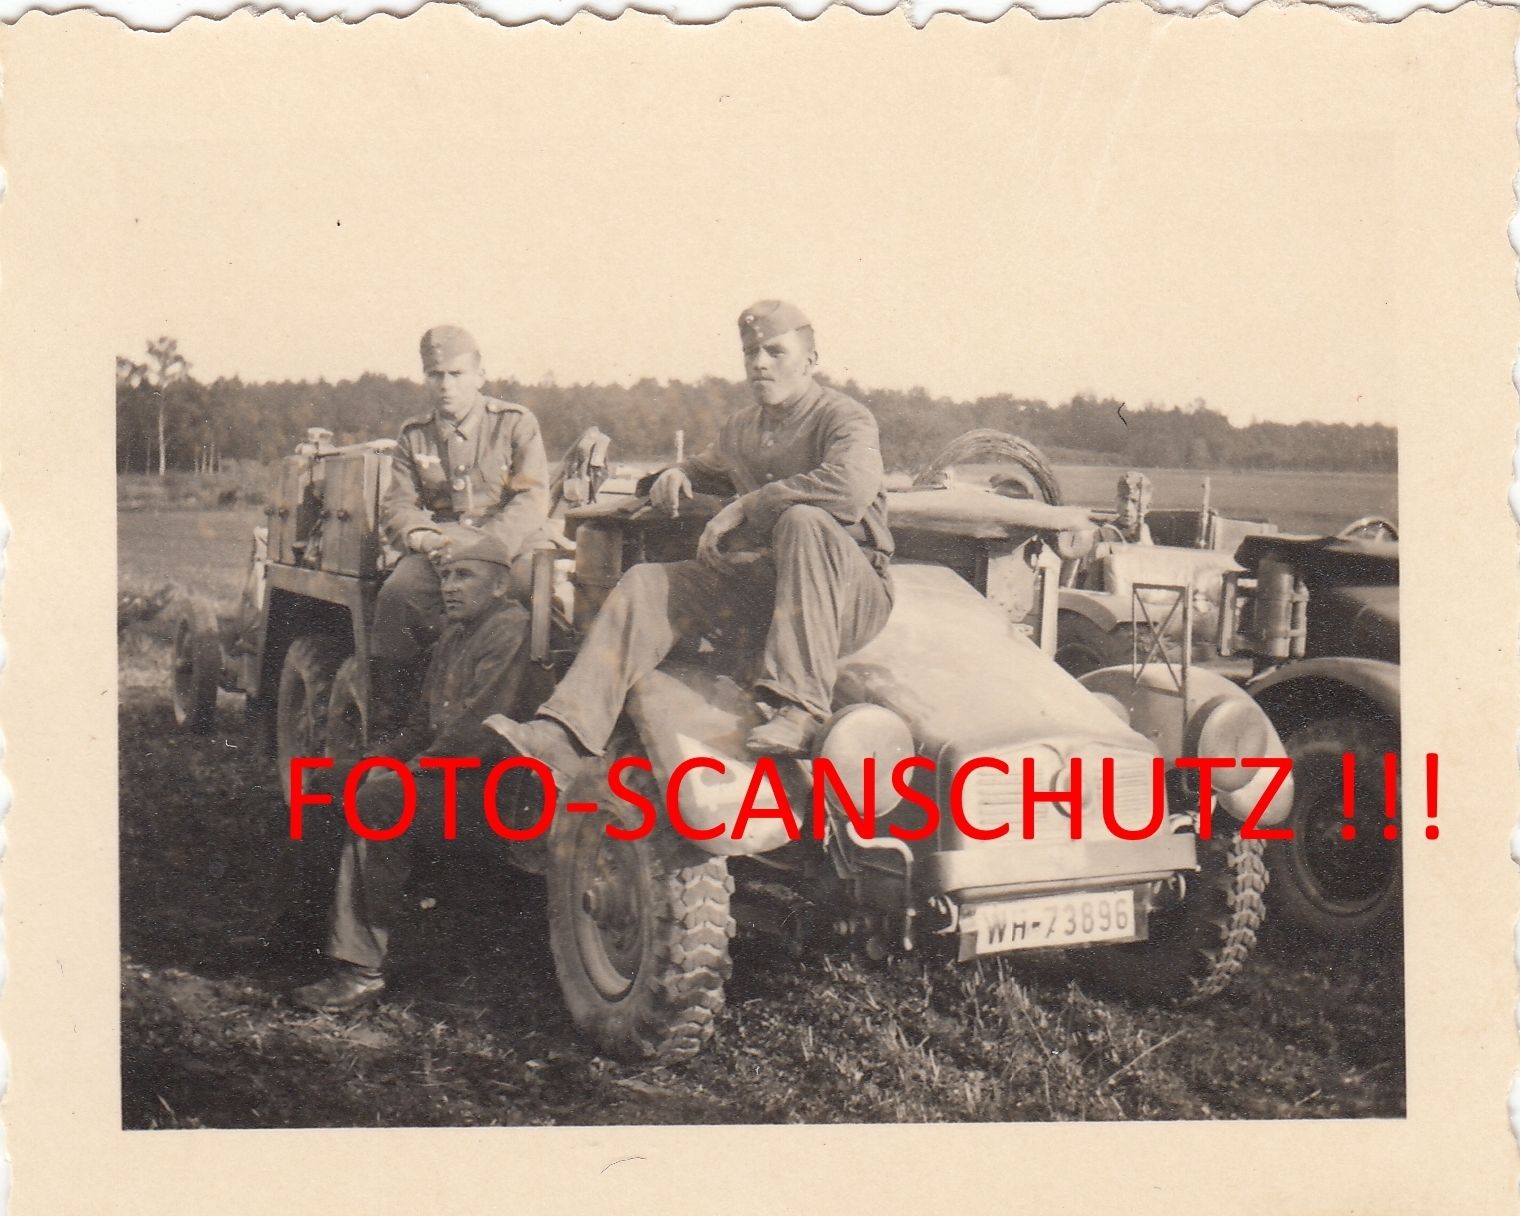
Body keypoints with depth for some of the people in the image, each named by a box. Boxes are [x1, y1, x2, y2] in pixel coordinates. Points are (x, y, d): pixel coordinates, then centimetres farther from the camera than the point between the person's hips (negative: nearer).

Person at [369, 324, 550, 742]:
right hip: (440, 547, 2)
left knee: (531, 588, -36)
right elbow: (396, 505, 11)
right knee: (396, 593, -28)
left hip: (511, 545, -2)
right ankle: (386, 726, -19)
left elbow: (532, 500, -6)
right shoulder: (414, 436, 16)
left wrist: (485, 544, -22)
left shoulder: (516, 424, 5)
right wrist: (424, 538, -13)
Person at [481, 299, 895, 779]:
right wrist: (677, 475, 15)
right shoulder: (740, 428, 17)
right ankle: (562, 738, -26)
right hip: (758, 578, 6)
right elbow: (708, 465, 42)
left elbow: (851, 487, -31)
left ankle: (800, 708, -44)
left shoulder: (843, 417, -7)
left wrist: (742, 509, -23)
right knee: (647, 585, -11)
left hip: (851, 592, -6)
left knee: (803, 520, -37)